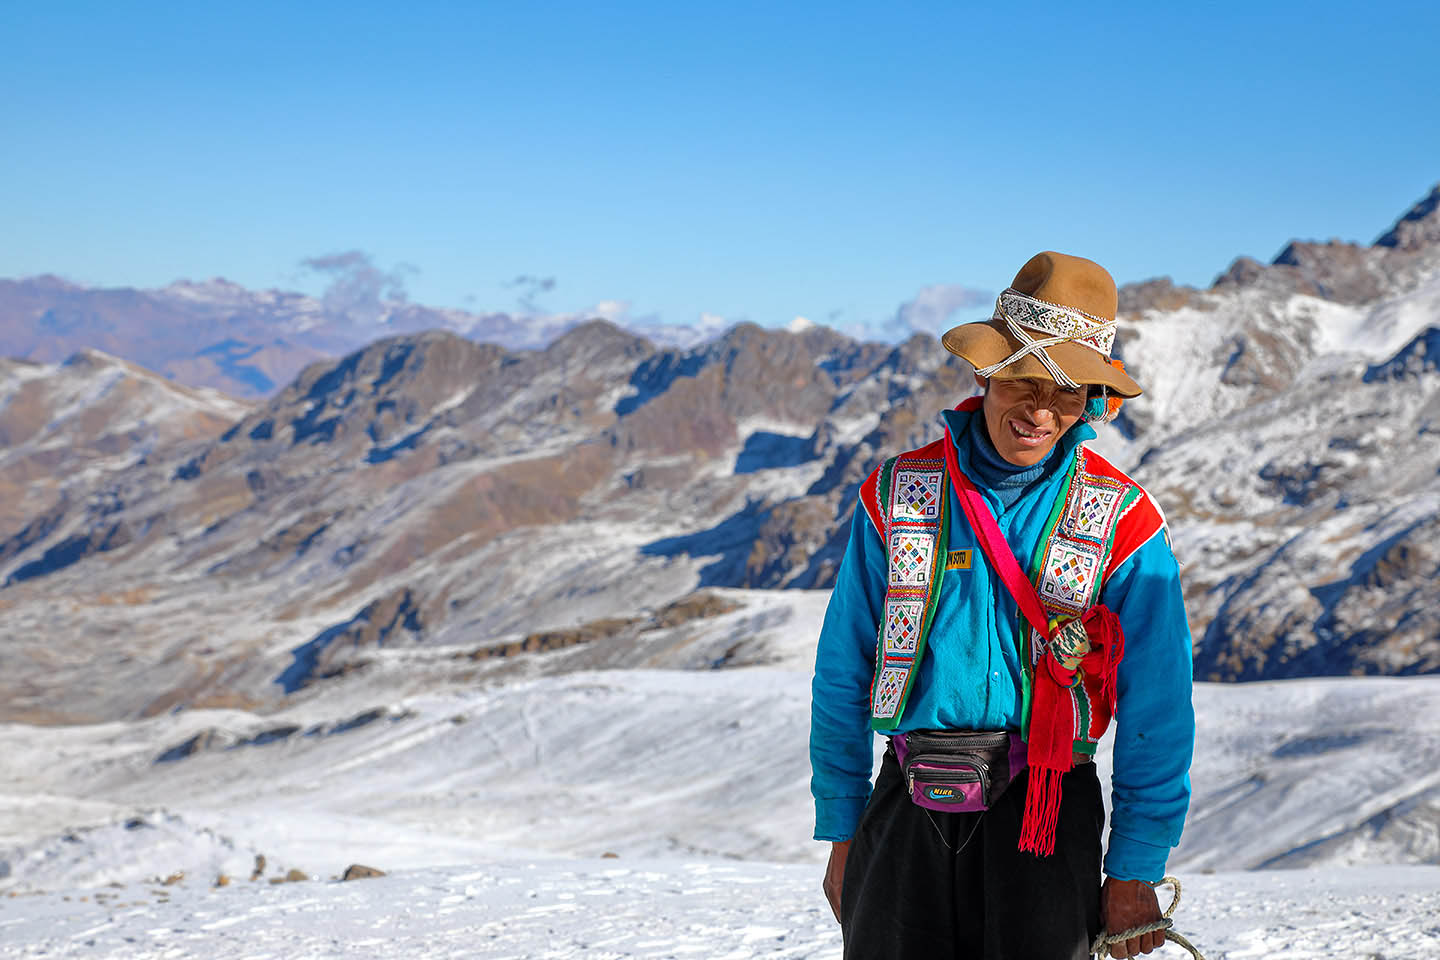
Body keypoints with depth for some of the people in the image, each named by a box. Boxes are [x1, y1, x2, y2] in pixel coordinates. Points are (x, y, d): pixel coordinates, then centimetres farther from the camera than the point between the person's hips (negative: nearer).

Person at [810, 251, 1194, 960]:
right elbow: (842, 677, 10)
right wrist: (841, 833, 9)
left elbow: (1157, 711, 0)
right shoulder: (898, 495, 5)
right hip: (907, 814, 2)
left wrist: (1135, 872, -3)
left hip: (1044, 816, -1)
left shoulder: (1123, 520, 0)